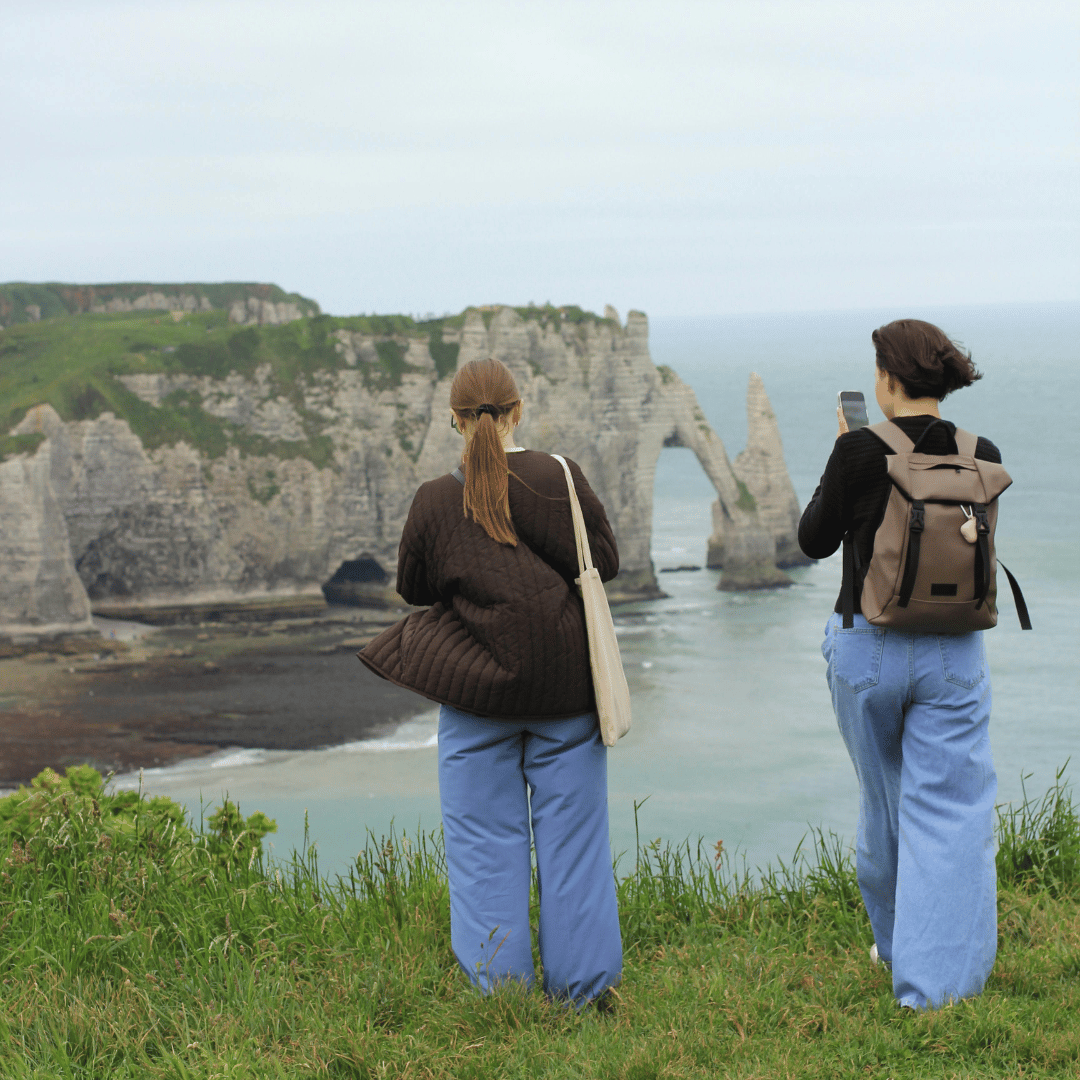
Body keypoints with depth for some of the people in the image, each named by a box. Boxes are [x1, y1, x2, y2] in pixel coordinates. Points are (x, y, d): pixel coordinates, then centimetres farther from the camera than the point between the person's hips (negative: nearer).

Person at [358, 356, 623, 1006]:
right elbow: (607, 562, 1)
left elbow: (413, 587, 6)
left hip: (476, 685, 0)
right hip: (566, 683, 1)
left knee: (486, 839, 9)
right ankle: (580, 984, 15)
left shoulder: (436, 501, -7)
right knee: (570, 832, 9)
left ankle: (499, 983, 11)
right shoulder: (559, 478, -8)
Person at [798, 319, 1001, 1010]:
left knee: (885, 801, 19)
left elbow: (815, 542, -2)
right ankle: (934, 981, -3)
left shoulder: (860, 453, -14)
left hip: (868, 650, -1)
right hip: (952, 653, 1)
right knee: (948, 813, 4)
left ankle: (895, 942, 37)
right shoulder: (981, 457, -5)